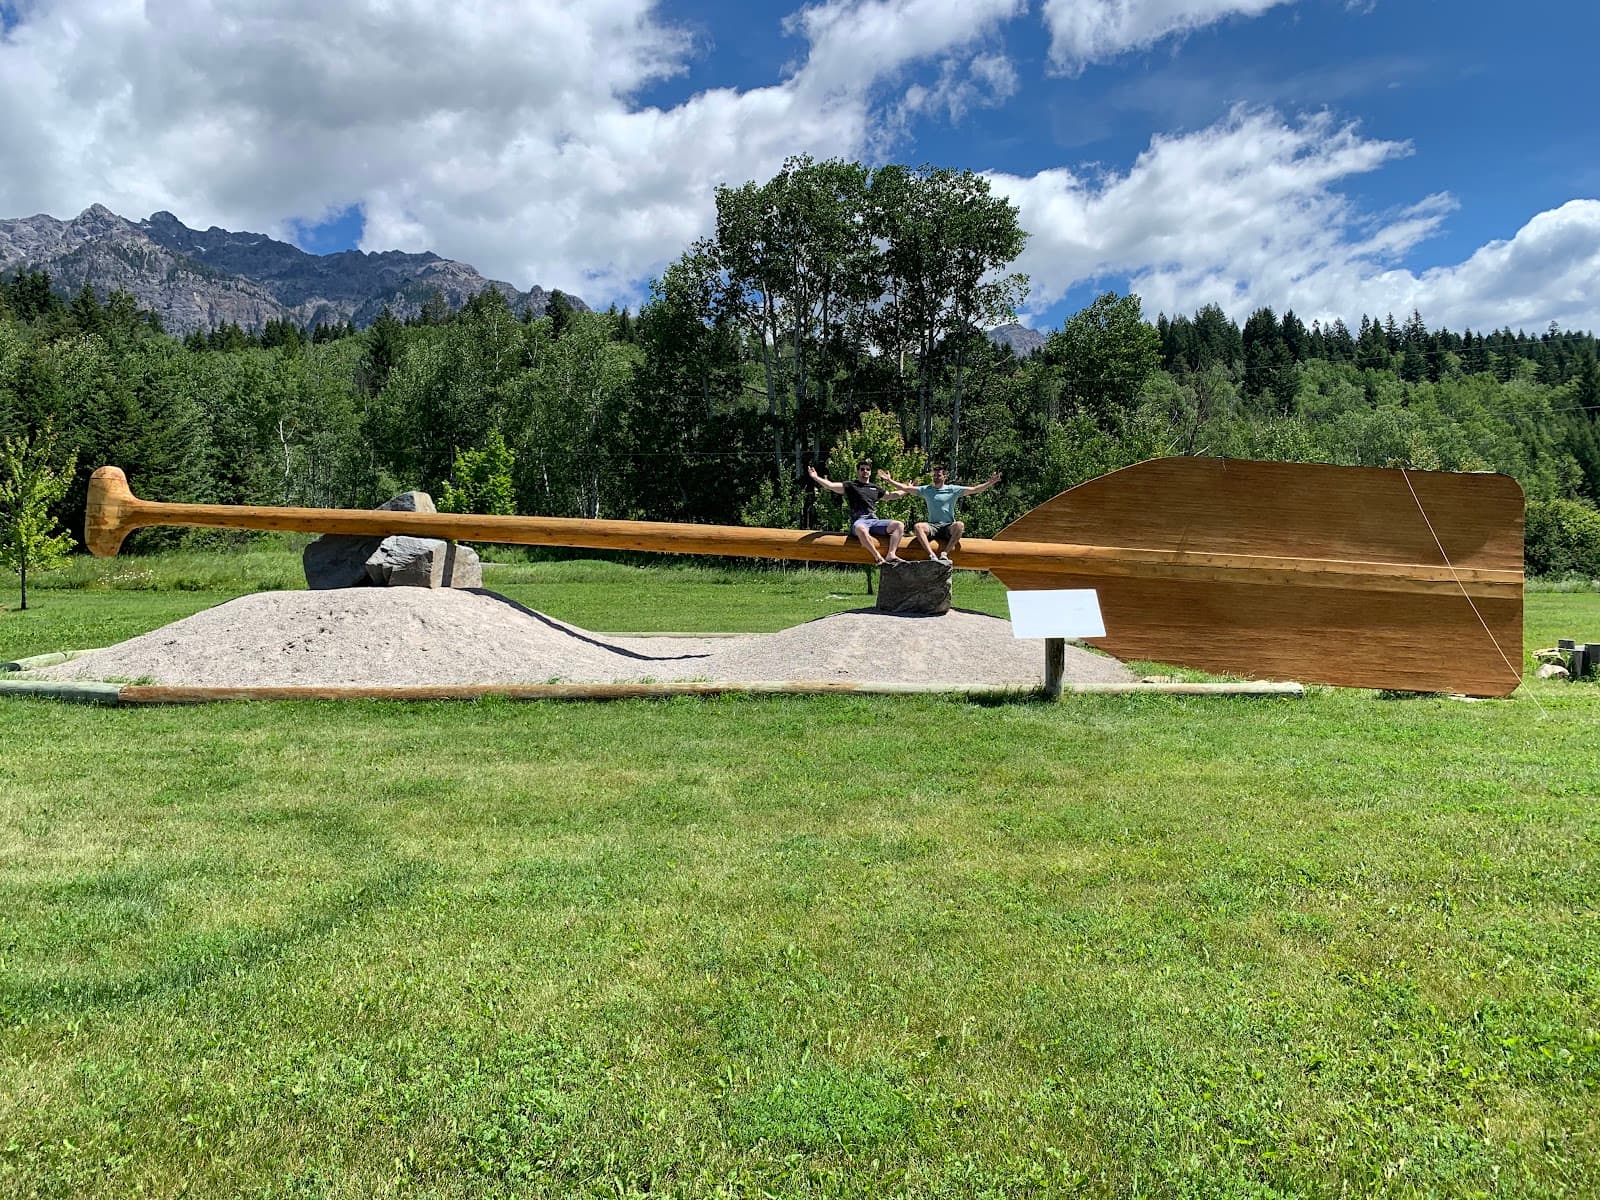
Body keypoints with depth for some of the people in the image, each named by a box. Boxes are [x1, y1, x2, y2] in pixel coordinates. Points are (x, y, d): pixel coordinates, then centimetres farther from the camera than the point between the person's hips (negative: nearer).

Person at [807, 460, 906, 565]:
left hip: (875, 521, 5)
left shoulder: (875, 488, 28)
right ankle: (878, 557, -41)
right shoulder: (850, 486, 14)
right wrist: (816, 477, -8)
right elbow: (831, 486, 2)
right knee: (861, 529, -43)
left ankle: (891, 555, -32)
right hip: (859, 521, -5)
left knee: (899, 525, -20)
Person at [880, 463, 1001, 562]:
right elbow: (905, 488, 12)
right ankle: (932, 555, -42)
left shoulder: (953, 489, 9)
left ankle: (945, 554, -38)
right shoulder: (926, 490, 15)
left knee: (960, 525, -34)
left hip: (948, 527, -1)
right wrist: (889, 481, 6)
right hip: (932, 526, 2)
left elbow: (974, 490, 2)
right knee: (917, 526, -30)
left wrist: (989, 483, -11)